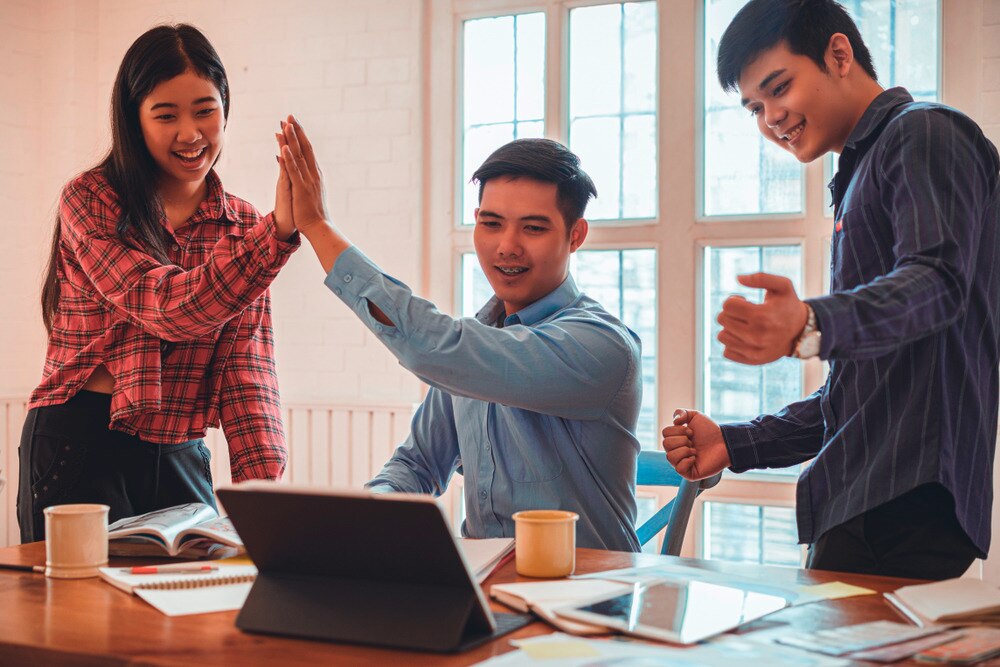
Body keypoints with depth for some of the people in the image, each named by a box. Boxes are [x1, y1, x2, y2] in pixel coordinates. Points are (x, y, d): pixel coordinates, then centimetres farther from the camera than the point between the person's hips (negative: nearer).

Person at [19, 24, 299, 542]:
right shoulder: (89, 202, -6)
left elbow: (246, 370, -2)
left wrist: (263, 488, -16)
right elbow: (169, 310, -20)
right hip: (81, 446, -4)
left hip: (179, 455, 4)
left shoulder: (243, 227, 6)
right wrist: (279, 232, -30)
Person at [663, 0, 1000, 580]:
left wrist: (810, 324, -37)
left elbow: (937, 280, -20)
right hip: (861, 505, 9)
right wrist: (737, 444, 21)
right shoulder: (860, 175, 29)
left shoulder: (924, 132, 1)